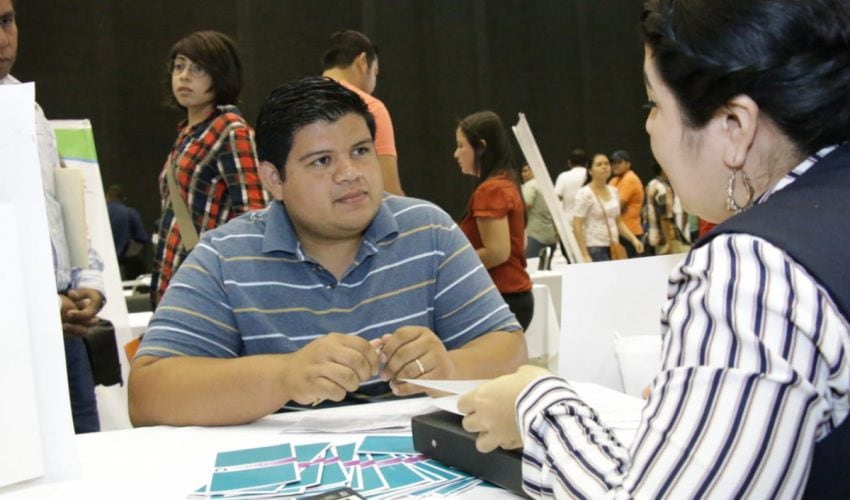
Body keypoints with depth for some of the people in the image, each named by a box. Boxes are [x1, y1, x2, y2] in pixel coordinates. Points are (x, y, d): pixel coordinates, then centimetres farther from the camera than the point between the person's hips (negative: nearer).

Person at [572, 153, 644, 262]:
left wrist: (633, 239, 6)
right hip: (595, 249, -6)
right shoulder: (584, 194, -7)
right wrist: (585, 256, -16)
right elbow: (577, 226, -10)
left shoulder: (613, 191, 12)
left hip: (613, 248, 6)